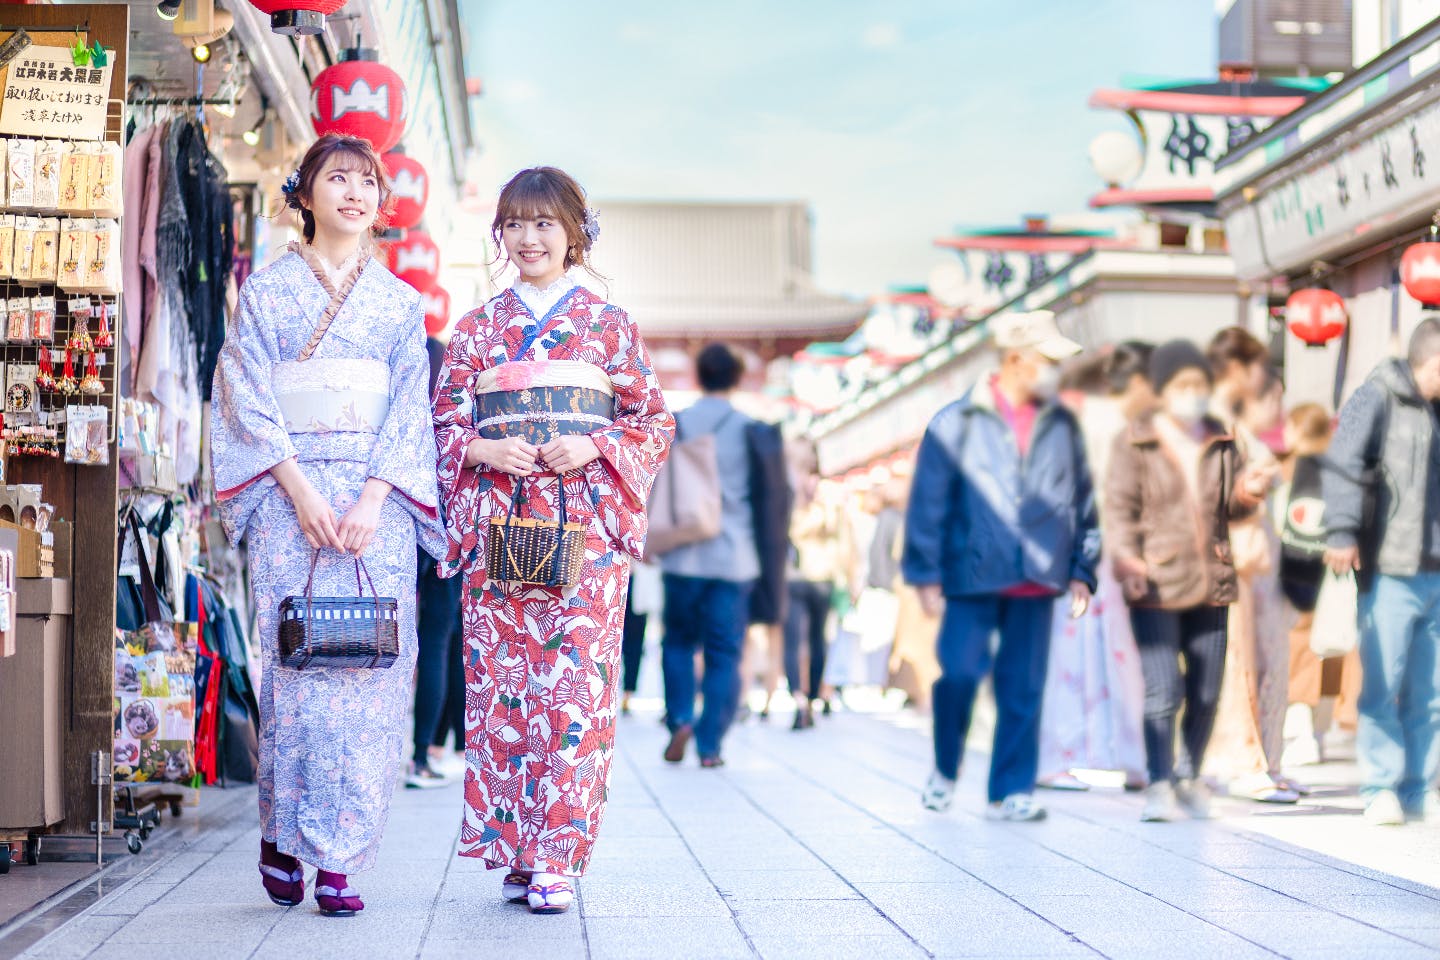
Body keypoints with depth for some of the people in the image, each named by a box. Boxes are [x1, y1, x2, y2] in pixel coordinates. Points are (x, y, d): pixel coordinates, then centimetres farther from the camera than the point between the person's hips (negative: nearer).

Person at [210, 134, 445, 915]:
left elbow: (410, 406, 6)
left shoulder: (399, 301, 13)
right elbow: (248, 396, 0)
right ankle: (281, 839, 8)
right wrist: (301, 489, -12)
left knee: (368, 674, -5)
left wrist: (372, 499, -9)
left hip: (377, 503, 2)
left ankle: (337, 859, -2)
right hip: (290, 494, -1)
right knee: (295, 662, -6)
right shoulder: (266, 291, 8)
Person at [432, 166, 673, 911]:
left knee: (575, 682, -9)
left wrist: (594, 447, -9)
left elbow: (654, 420, 8)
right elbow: (443, 422, 12)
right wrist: (483, 451, -7)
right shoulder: (478, 327, 13)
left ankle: (558, 858, -5)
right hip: (496, 520, 2)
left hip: (584, 521, -2)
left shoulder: (609, 324, 9)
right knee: (499, 677, -2)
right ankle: (513, 853, 7)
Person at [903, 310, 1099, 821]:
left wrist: (1081, 571, 11)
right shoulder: (957, 422, -2)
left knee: (1023, 689, 3)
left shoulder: (1062, 425, 10)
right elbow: (928, 501, -1)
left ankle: (1012, 790, 12)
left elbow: (1084, 501, 15)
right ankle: (944, 771, 18)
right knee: (960, 674, -6)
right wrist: (926, 572, -4)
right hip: (972, 575, -3)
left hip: (1036, 582, 3)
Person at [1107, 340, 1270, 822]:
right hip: (1155, 587, -5)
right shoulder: (1134, 442, -1)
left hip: (1212, 582, 5)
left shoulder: (1222, 443, 12)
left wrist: (1246, 495, -6)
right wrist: (1125, 558, -19)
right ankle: (1159, 784, 1)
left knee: (1206, 692, 8)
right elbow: (1119, 508, -4)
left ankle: (1189, 775, 25)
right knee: (1164, 689, -11)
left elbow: (1231, 509, 17)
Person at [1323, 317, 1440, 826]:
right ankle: (1381, 790, 1)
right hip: (1391, 572, -6)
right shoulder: (1376, 398, -5)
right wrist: (1343, 532, -25)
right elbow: (1344, 465, -15)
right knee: (1383, 685, -5)